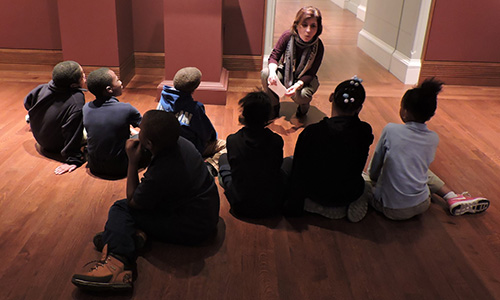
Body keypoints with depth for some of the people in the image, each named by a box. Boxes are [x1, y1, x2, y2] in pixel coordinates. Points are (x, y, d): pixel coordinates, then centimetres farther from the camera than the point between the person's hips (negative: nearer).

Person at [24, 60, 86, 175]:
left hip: (39, 139, 6)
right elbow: (73, 133, -34)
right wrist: (72, 159, -27)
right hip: (57, 147, -6)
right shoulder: (76, 100, -33)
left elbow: (27, 103, 5)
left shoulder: (42, 88, -15)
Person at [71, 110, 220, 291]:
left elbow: (132, 202, -9)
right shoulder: (179, 141, -6)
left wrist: (132, 162, -9)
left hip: (194, 229, -9)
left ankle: (117, 260, -29)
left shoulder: (160, 174, -30)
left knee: (121, 208, -10)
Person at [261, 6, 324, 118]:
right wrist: (272, 72, -36)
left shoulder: (318, 47, -23)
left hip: (304, 79, -2)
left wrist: (297, 86, -39)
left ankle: (304, 106, 8)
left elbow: (310, 74, -20)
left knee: (301, 95, -34)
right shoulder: (288, 36, -20)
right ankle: (274, 107, -4)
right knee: (265, 73, -27)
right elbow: (274, 56, -14)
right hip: (285, 73, 2)